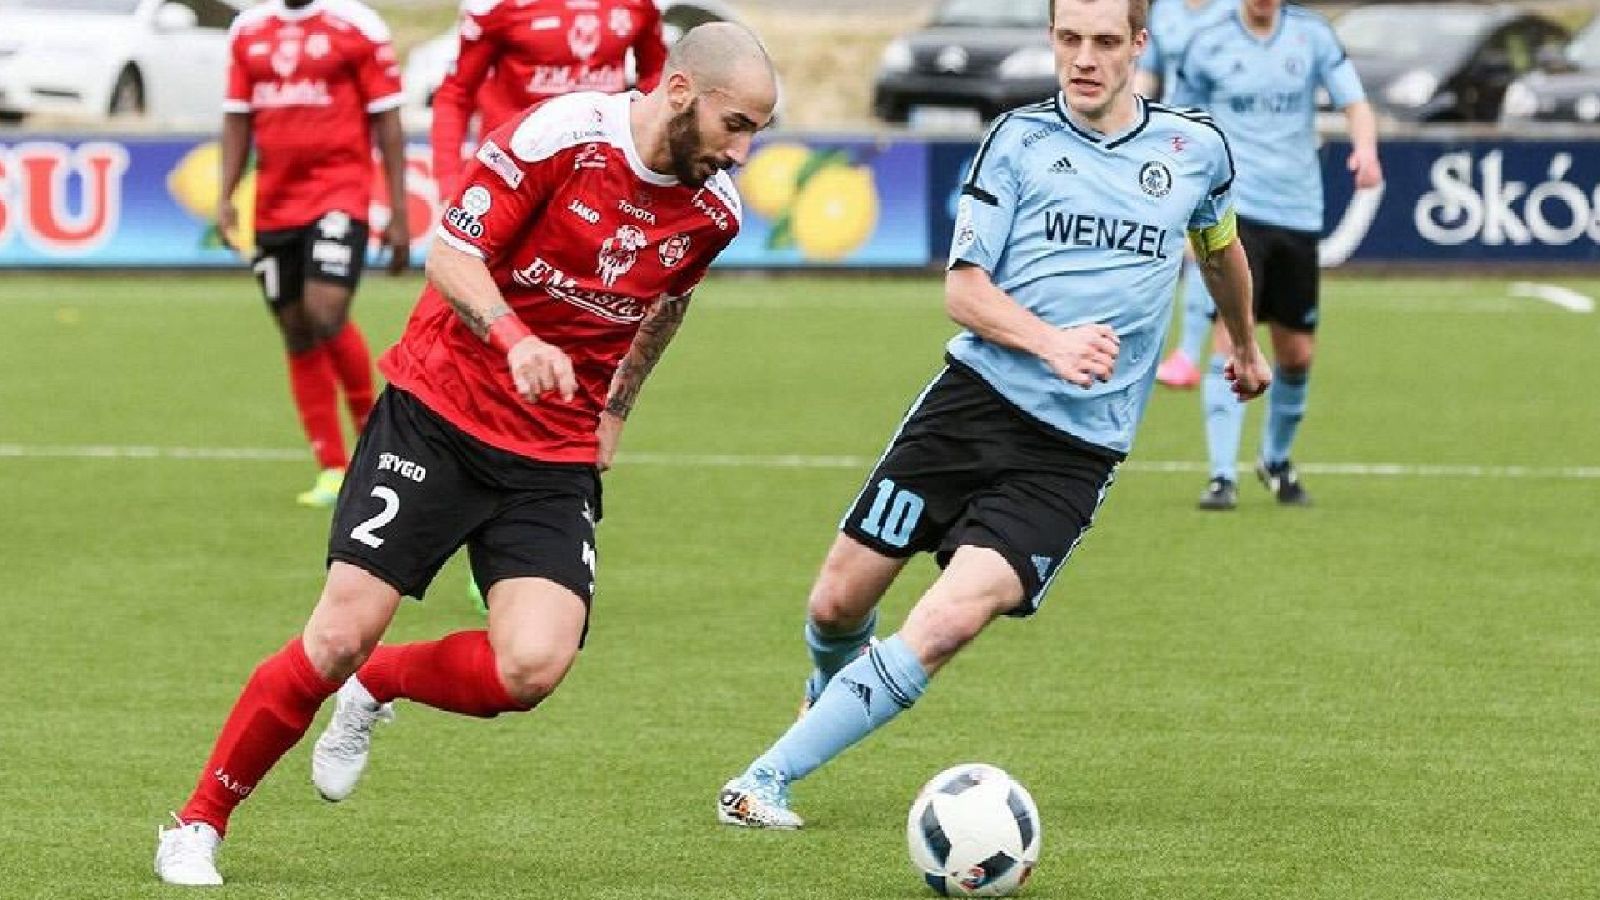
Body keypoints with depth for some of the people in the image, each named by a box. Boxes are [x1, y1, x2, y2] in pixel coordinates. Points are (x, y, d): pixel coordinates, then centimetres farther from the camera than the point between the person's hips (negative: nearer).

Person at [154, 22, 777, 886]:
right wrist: (516, 339, -30)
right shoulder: (559, 135, -16)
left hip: (557, 457, 4)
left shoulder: (712, 212, 1)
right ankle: (197, 826, 6)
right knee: (342, 632, -11)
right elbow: (451, 253, -14)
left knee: (533, 666, -18)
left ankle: (375, 688, 14)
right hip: (438, 414, -4)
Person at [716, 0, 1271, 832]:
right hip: (974, 396, 1)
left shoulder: (1195, 151, 5)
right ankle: (830, 692, 38)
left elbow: (1220, 250, 28)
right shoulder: (1020, 139, 2)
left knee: (949, 622, -20)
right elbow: (963, 288, -3)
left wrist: (1244, 343, 44)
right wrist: (1052, 343, -21)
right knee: (838, 605, 0)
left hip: (1075, 447, -1)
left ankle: (770, 777, -13)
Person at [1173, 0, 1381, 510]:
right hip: (1236, 210, -3)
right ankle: (1222, 477, -17)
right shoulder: (1208, 47, 1)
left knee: (1297, 353, 8)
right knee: (1233, 338, -17)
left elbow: (1354, 103, 0)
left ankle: (1276, 461, 32)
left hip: (1299, 213, 3)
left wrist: (1366, 147, -22)